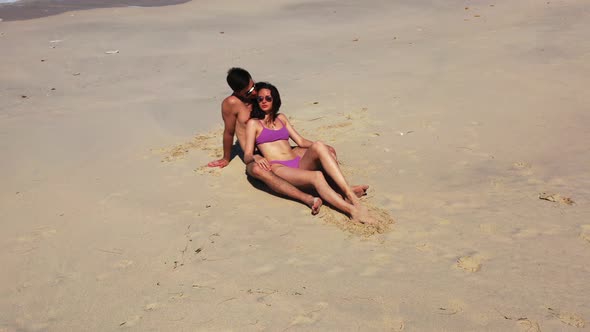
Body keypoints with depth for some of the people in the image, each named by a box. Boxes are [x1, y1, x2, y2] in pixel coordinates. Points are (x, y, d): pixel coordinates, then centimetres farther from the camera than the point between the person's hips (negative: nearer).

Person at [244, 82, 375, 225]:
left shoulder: (281, 118, 28)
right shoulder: (253, 123, 14)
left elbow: (300, 141, 24)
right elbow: (247, 156, 6)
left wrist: (323, 149, 6)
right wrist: (255, 157, -19)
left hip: (299, 164, 4)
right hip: (278, 168, -4)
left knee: (318, 146, -30)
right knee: (316, 176, -35)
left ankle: (351, 196, -41)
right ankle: (353, 211, -47)